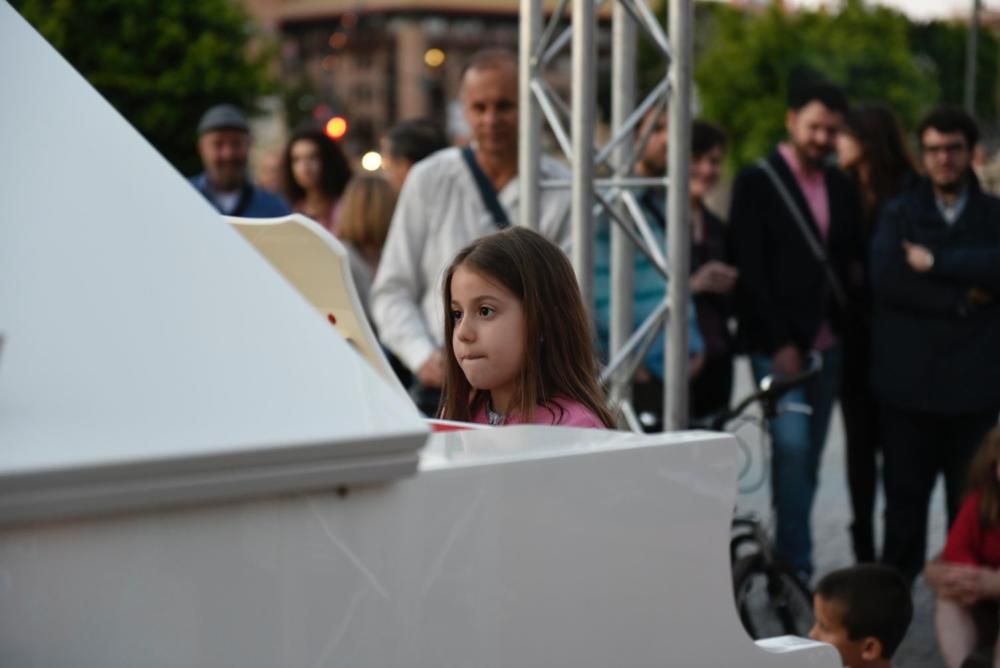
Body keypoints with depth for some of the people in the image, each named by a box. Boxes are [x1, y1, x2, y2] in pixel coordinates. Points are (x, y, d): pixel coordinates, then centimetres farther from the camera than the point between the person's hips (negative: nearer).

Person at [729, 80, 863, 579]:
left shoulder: (840, 186, 13)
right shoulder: (756, 182, -4)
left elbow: (852, 259, 17)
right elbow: (750, 268, -9)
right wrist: (779, 342, -13)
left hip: (826, 344, 5)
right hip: (777, 344, -5)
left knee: (810, 455, 7)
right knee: (792, 445, -16)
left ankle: (793, 562, 15)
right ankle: (794, 564, -10)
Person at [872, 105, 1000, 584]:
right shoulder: (898, 215, 9)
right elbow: (885, 278, -9)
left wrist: (936, 262, -14)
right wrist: (960, 299, -11)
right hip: (907, 382, 0)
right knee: (904, 494, 4)